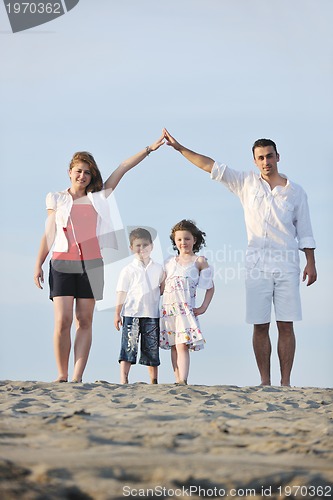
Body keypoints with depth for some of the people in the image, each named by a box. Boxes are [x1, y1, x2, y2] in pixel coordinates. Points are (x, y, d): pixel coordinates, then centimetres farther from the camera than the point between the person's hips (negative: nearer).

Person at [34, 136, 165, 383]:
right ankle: (62, 375, -3)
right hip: (63, 263, -2)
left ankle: (78, 377, -2)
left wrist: (149, 149, 9)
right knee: (62, 320, -10)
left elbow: (122, 169, 12)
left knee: (85, 321, -2)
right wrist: (38, 264, 6)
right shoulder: (56, 199, 12)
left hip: (91, 264, 2)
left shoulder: (98, 198, 14)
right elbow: (49, 234, 12)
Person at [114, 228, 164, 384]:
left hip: (152, 314, 3)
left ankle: (154, 381, 12)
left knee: (152, 348, 5)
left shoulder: (158, 269, 10)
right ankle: (123, 379, -5)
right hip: (131, 313, -3)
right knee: (129, 346, -7)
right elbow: (122, 292, 2)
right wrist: (117, 313, -1)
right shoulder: (128, 270, 2)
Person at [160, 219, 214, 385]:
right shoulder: (170, 262, 16)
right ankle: (178, 381, 7)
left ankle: (183, 381, -24)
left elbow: (210, 287, 9)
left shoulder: (199, 261, 5)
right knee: (174, 347, 5)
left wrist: (203, 307, 2)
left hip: (186, 308, -5)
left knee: (182, 345, -16)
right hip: (168, 308, 5)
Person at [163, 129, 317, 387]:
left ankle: (286, 382, 0)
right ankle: (265, 382, 3)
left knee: (286, 326, -3)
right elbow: (211, 166, 7)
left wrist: (311, 263, 3)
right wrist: (180, 148, 2)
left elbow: (304, 231, 10)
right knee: (260, 326, 0)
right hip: (257, 265, 1)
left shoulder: (295, 191, 8)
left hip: (287, 266, -1)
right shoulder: (247, 182, 9)